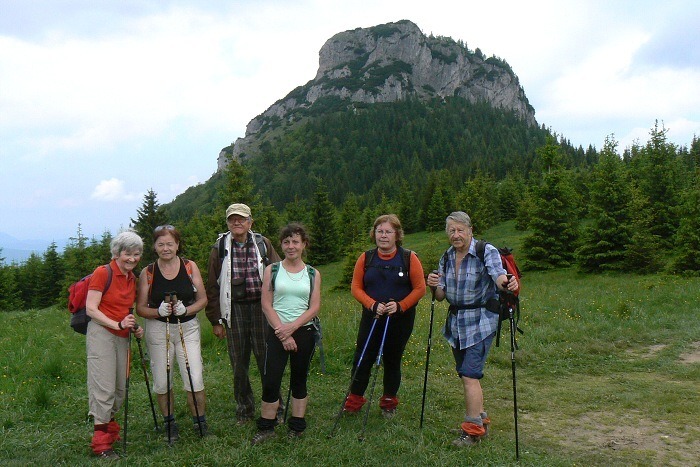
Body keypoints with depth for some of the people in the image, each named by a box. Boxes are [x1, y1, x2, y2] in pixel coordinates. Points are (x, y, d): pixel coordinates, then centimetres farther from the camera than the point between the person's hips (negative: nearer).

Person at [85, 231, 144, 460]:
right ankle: (101, 444, -1)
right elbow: (91, 309, -13)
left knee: (120, 388, 13)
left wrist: (134, 327, 6)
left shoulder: (132, 278, 14)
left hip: (122, 337, 7)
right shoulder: (103, 273, -8)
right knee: (104, 387, -9)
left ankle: (110, 428, 33)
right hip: (101, 334, -7)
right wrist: (117, 324, -21)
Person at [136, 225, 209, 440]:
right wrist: (159, 311, -19)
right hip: (158, 330, 0)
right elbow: (140, 308, 0)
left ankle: (200, 421, 15)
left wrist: (186, 310, -15)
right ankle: (169, 422, 27)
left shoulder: (190, 267, 0)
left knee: (195, 380, -5)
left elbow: (202, 299, 3)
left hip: (188, 327, 0)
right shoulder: (147, 273, -2)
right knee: (162, 382, 6)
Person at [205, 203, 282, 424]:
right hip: (234, 310, 1)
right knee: (238, 363, 7)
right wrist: (216, 320, 4)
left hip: (261, 306, -1)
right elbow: (212, 286, 7)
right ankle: (244, 408, 23)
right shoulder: (220, 248, 6)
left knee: (267, 358, 2)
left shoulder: (263, 244, 5)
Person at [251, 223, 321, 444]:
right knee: (270, 381, -4)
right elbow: (266, 305, -3)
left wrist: (292, 327, -15)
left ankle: (297, 426, 22)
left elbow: (314, 308, -1)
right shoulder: (272, 270, 2)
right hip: (277, 331, -1)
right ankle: (266, 427, 12)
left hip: (304, 331, 1)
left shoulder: (313, 274, 5)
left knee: (299, 380, 10)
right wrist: (282, 332, -11)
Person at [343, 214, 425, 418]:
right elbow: (356, 287, 0)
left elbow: (420, 288, -6)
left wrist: (400, 306, -18)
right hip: (371, 318, 1)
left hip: (400, 320, -1)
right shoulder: (366, 258, 1)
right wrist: (372, 304, -15)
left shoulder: (409, 258, -5)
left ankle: (389, 403, 28)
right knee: (362, 359, 1)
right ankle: (354, 401, 17)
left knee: (392, 361, 11)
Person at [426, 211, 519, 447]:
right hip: (456, 322, 7)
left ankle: (473, 430, 1)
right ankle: (480, 419, 32)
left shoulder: (487, 251, -11)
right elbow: (441, 296, 6)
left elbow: (499, 276, -28)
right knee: (466, 375, 15)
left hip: (480, 321, -6)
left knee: (470, 375, -11)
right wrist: (434, 286, -16)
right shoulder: (447, 257, 6)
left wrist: (507, 283, -50)